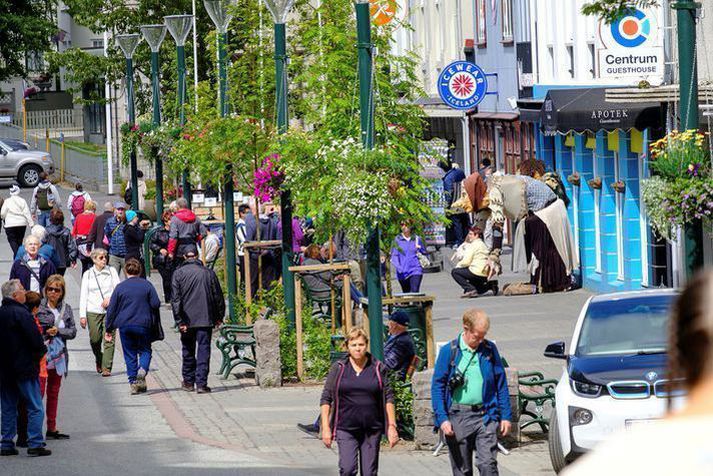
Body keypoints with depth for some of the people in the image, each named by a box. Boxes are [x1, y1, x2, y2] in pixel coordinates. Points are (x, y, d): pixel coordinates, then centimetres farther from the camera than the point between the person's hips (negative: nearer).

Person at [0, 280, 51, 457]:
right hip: (25, 368, -7)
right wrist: (40, 351, 1)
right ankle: (35, 444, -5)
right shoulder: (21, 313, -17)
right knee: (35, 408, -1)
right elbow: (36, 340, -19)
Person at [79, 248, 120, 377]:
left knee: (109, 339, -10)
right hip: (93, 311, 0)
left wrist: (110, 298, -15)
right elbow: (83, 295, 4)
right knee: (95, 339, 0)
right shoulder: (87, 274, 6)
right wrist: (82, 315, -2)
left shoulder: (112, 271, 7)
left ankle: (106, 367, -8)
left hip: (110, 310, 0)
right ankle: (99, 360, 29)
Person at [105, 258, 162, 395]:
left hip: (125, 326, 0)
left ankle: (133, 383, 6)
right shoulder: (147, 285, -2)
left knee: (130, 354, 9)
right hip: (143, 325, 0)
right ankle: (142, 369, -18)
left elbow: (111, 310, 0)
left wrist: (108, 329, 7)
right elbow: (156, 304, -6)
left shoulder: (120, 287, -1)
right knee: (145, 350, 12)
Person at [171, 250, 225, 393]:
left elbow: (175, 299, -8)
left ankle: (188, 381, 23)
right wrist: (219, 317, 17)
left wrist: (179, 321, -8)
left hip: (187, 320, 0)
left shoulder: (178, 273, -2)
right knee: (204, 350, -1)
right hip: (206, 320, 0)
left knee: (188, 351, 15)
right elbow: (218, 297, 7)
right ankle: (201, 383, -9)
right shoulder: (208, 273, 2)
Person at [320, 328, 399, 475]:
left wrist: (392, 426, 0)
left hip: (372, 429, 1)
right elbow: (326, 399, 3)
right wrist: (325, 428, -5)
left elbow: (388, 398, 6)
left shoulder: (377, 368, 5)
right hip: (346, 428, -1)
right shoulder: (338, 368, 2)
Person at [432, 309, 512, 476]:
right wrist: (442, 418, -9)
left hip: (485, 416, 1)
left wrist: (505, 416, 6)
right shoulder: (449, 351, -2)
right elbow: (437, 386, -1)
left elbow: (501, 385, 11)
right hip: (458, 417, -1)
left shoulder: (490, 349, 5)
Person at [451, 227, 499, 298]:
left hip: (477, 272, -10)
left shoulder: (473, 245, -10)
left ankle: (470, 289, -12)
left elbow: (466, 262, -14)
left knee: (454, 272, -2)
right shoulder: (484, 245, 19)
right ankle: (490, 285, 7)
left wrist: (458, 265, 6)